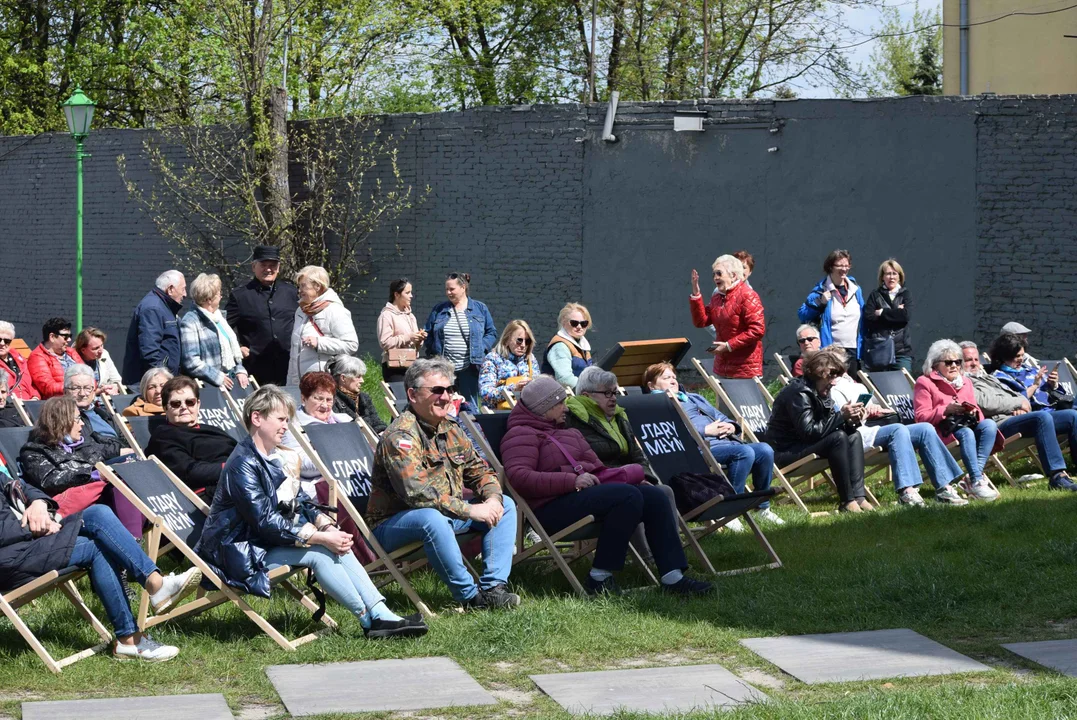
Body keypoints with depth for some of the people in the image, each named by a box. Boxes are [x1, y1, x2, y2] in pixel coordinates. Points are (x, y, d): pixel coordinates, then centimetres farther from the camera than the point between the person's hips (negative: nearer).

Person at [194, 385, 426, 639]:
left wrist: (328, 527, -10)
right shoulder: (243, 463, -17)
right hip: (240, 553, -9)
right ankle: (370, 621, -18)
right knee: (319, 553, -23)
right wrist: (321, 538, -23)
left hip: (267, 541, 9)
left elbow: (302, 502, 11)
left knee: (337, 545, -10)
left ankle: (382, 615, -19)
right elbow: (266, 521, -23)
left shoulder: (272, 460, 14)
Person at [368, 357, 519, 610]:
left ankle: (494, 587, -14)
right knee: (433, 518, -40)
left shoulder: (450, 430, 9)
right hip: (393, 523, -9)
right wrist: (470, 510, -29)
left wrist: (493, 498, -9)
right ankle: (470, 596, -30)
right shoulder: (400, 436, -20)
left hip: (446, 512, 9)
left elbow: (479, 470, 15)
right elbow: (416, 492, -30)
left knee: (506, 505, 2)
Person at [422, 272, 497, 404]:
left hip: (469, 368, -1)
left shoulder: (480, 309, 7)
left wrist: (481, 348, -7)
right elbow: (428, 334, 15)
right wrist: (432, 353, 0)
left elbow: (492, 333, 9)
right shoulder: (439, 310, 11)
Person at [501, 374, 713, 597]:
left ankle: (673, 577, -12)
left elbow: (596, 466, 29)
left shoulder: (568, 432, 29)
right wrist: (572, 481, -23)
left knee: (654, 496, -6)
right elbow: (519, 477, -17)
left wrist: (631, 477, 10)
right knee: (628, 496, -28)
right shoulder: (522, 435, -1)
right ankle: (600, 577, -24)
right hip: (554, 506, -9)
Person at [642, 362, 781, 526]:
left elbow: (720, 417, 33)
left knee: (765, 450, -17)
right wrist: (706, 430, -14)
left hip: (726, 441, 8)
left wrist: (730, 426, 8)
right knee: (745, 452, -32)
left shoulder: (693, 398, 35)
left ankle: (763, 507, -5)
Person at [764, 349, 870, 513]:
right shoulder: (799, 392, -20)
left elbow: (827, 425, 9)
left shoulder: (822, 392, 10)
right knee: (838, 438, -26)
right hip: (784, 452, -10)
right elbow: (809, 431, -28)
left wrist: (850, 419, -11)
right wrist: (841, 416, -26)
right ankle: (847, 501, -23)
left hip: (804, 445, 10)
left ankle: (858, 496, -11)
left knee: (853, 436, 2)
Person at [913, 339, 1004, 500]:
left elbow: (977, 412, 23)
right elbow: (921, 416, -5)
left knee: (989, 425, -27)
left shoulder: (965, 382, 26)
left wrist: (974, 411, -3)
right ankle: (977, 481, -42)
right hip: (943, 430, -6)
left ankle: (976, 473, -36)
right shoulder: (925, 383, 6)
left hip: (968, 424, 6)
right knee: (966, 433, -37)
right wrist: (946, 410, -17)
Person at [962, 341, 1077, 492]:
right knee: (1043, 417, -36)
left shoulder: (988, 377, 33)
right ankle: (1057, 476, -42)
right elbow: (985, 403, -14)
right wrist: (1018, 403, -5)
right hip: (1000, 424, -10)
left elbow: (1017, 395, 28)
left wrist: (1021, 408, 2)